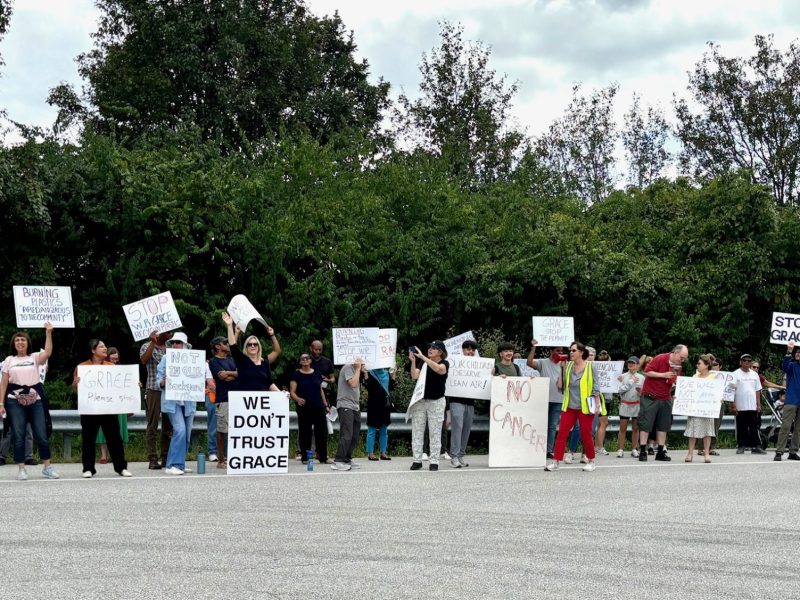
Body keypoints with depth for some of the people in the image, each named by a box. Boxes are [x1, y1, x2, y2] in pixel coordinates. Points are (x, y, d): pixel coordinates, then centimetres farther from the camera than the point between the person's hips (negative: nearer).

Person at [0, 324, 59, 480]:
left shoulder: (35, 357, 8)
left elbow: (48, 353, -14)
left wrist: (48, 333, -21)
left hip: (35, 400, 0)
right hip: (15, 402, 0)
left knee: (42, 435, 0)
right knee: (18, 437, -1)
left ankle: (47, 468, 9)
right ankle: (21, 469, 5)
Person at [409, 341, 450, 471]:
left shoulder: (444, 363, -3)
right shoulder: (423, 363, 8)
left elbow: (438, 369, -26)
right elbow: (414, 376, -5)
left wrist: (422, 357, -28)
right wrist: (413, 361, -17)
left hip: (436, 402, -4)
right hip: (420, 401, 4)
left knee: (435, 433, -1)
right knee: (417, 431, 1)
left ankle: (434, 462, 2)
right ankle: (417, 460, 6)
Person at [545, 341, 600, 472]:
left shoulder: (590, 367, -3)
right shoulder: (568, 366, 8)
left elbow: (595, 387, -2)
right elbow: (563, 385, 18)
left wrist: (597, 405, -6)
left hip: (585, 407, -4)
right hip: (569, 406, 4)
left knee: (586, 435, 3)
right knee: (562, 433, -3)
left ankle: (591, 461, 18)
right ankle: (556, 461, -2)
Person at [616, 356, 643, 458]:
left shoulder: (641, 377, 5)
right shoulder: (623, 377, 3)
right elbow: (621, 390, -9)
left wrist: (641, 391, -14)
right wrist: (631, 382, -10)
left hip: (637, 405, 1)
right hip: (625, 404, -1)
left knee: (635, 428, 4)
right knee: (623, 428, -1)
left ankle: (634, 449, 11)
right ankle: (620, 449, 1)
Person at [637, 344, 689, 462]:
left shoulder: (679, 366, 6)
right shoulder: (659, 359, -14)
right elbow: (647, 372, -15)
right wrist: (663, 375, -20)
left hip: (665, 399, 6)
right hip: (650, 397, -6)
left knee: (663, 425, 6)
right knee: (645, 424, -4)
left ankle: (660, 452, 11)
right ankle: (642, 451, 0)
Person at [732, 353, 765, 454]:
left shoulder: (754, 374, 13)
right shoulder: (736, 374, 0)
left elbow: (757, 390, 15)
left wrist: (758, 404, 7)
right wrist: (734, 405, -9)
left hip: (752, 407, 3)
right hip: (740, 407, -3)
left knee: (754, 427, 0)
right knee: (741, 428, 2)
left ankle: (756, 447, 0)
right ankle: (740, 447, 10)